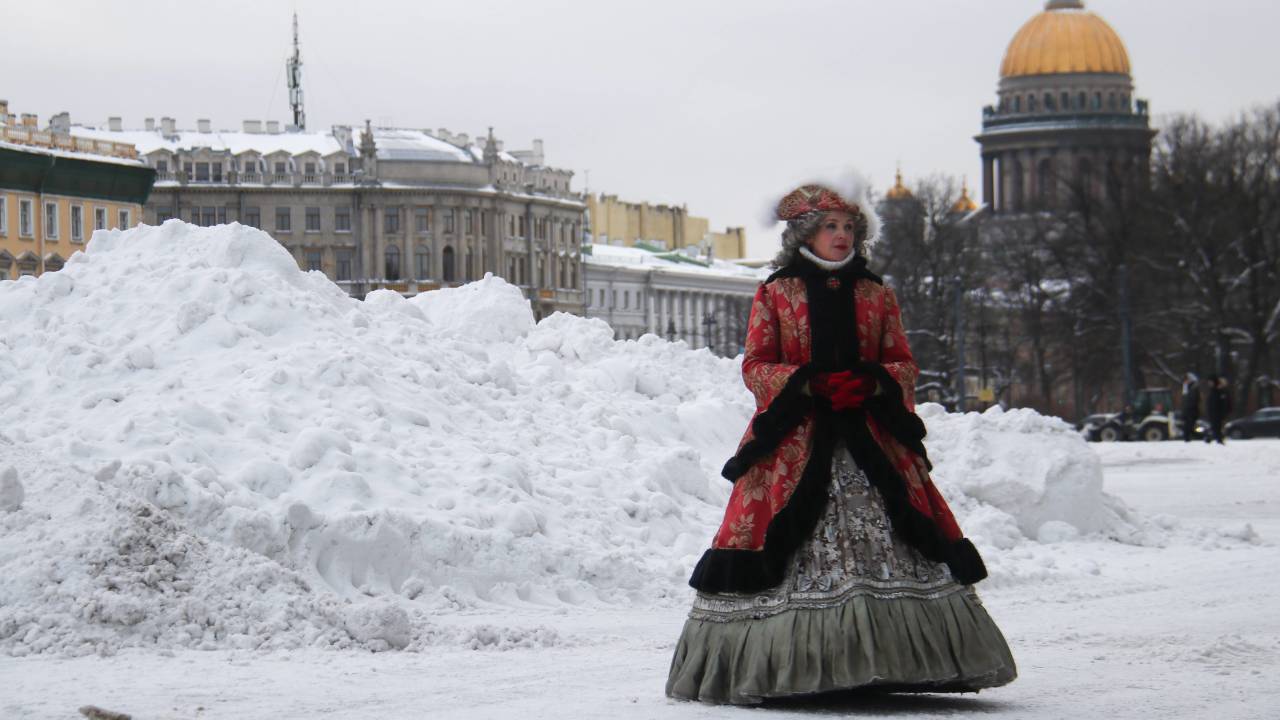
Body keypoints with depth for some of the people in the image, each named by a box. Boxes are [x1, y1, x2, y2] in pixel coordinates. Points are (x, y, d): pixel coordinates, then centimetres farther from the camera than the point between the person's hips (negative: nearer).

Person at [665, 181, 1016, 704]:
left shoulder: (877, 296, 14)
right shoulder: (774, 295, 8)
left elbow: (904, 364, 11)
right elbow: (755, 366, 2)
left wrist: (870, 381, -11)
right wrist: (810, 383, -13)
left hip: (871, 441, 2)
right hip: (794, 443, -2)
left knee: (887, 546, -8)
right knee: (785, 550, -9)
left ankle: (891, 658, -7)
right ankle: (776, 666, -5)